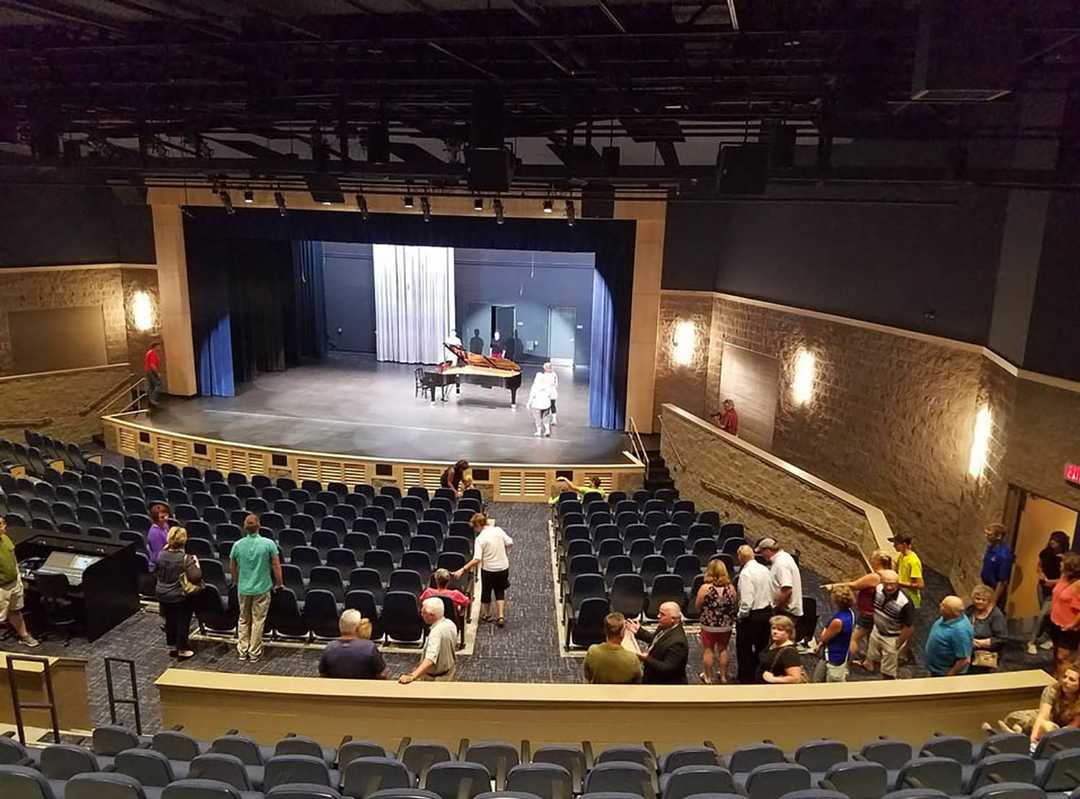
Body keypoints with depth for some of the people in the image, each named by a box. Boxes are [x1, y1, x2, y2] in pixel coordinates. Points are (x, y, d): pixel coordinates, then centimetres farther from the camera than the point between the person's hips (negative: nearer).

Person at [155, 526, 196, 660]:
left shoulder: (161, 554, -9)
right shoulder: (185, 558, -25)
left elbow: (156, 573, 8)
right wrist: (195, 562, -7)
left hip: (162, 594, 5)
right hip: (180, 596, -5)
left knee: (169, 621, 21)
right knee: (183, 622, 10)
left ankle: (171, 647, 33)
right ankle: (182, 650, 18)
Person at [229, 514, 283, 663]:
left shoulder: (237, 545, -4)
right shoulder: (269, 544, -14)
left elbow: (232, 567, 9)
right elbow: (276, 566, -9)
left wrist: (236, 581, 28)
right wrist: (278, 583, 7)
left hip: (243, 589, 3)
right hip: (262, 588, -3)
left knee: (243, 620, 17)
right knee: (258, 620, 7)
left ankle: (242, 651, 23)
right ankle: (254, 653, 13)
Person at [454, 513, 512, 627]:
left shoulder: (480, 539, -20)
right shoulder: (498, 530, -7)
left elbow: (476, 560, -26)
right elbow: (510, 543, -1)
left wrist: (463, 570, -25)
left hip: (488, 569, -4)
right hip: (503, 567, 4)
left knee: (486, 592, 19)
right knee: (500, 591, 20)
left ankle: (487, 615, 36)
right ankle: (501, 616, 9)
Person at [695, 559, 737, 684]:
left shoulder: (705, 588, -18)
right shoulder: (730, 587, -10)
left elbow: (697, 606, -9)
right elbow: (735, 606, 0)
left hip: (709, 625, -3)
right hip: (726, 625, 3)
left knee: (708, 650, 13)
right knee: (723, 649, 19)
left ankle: (708, 677, 24)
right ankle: (723, 676, 31)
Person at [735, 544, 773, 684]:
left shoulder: (745, 573, -21)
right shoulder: (764, 569, 2)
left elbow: (746, 600, -25)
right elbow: (771, 592, 7)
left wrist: (741, 616, -11)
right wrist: (768, 607, 16)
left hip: (751, 615, -7)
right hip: (767, 612, 7)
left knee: (744, 649, 9)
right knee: (762, 647, 20)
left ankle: (746, 679, 17)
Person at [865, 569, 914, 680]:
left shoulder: (905, 603, -35)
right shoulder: (878, 589, -18)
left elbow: (908, 628, -24)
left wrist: (897, 646, -14)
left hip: (892, 638, -5)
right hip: (876, 631, 5)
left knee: (888, 672, 13)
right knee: (872, 659, 28)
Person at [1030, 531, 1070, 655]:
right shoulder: (1046, 552, -5)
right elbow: (1039, 565, 12)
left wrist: (1053, 582, -23)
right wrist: (1041, 573, -6)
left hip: (1055, 590, -5)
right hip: (1042, 586, 5)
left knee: (1043, 614, -9)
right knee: (1045, 614, 16)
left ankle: (1033, 641, 1)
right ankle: (1047, 639, 33)